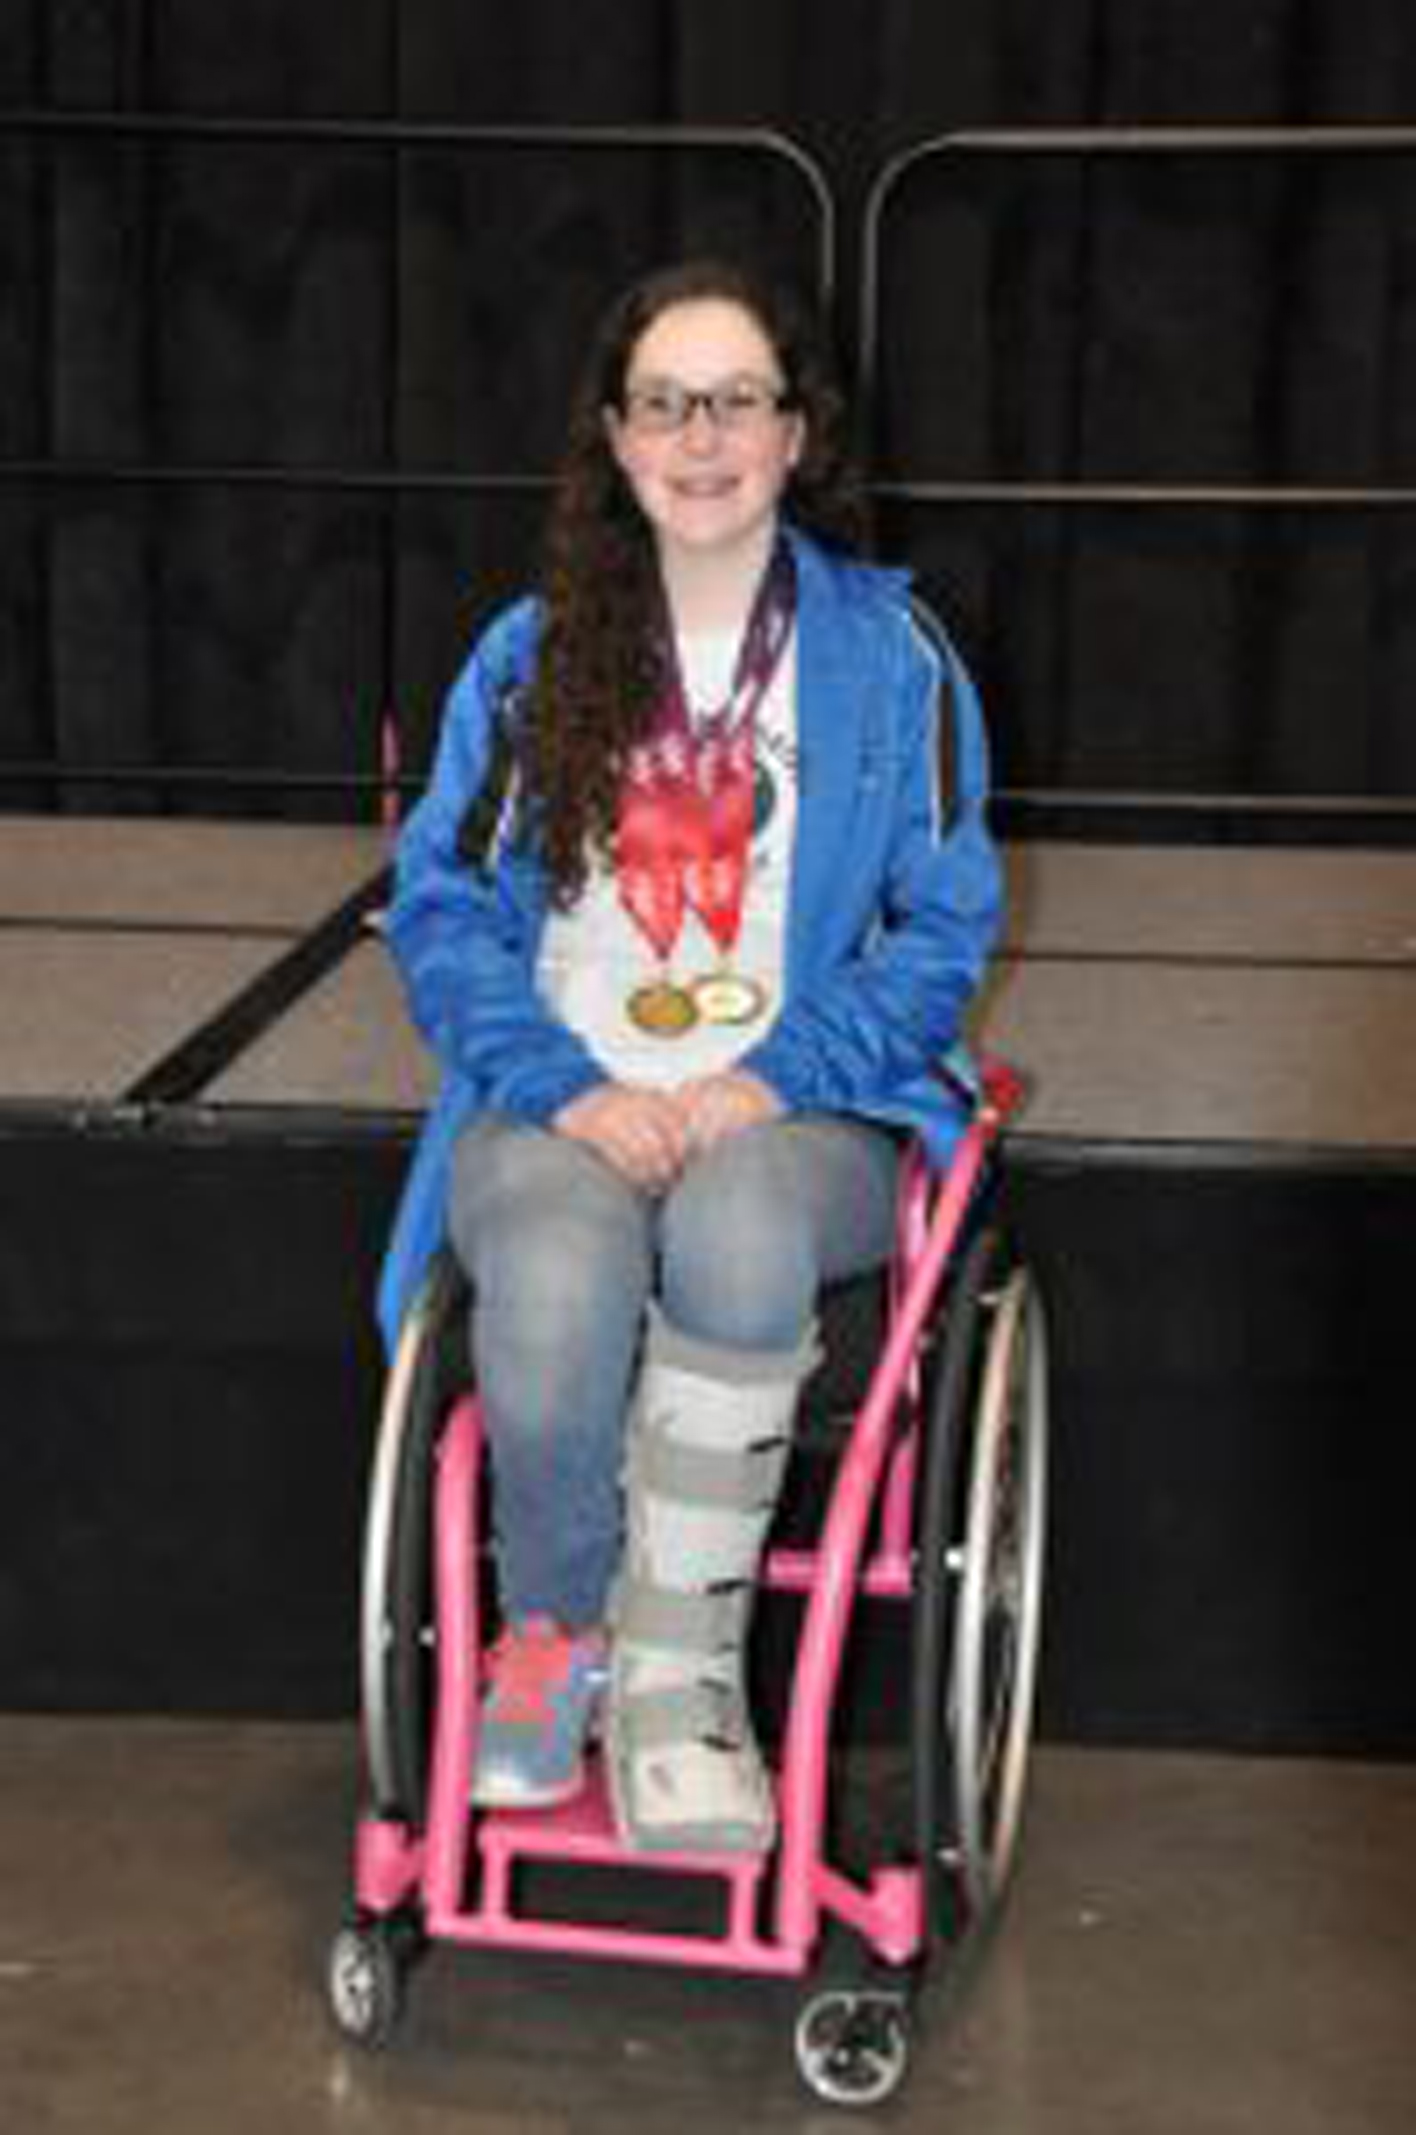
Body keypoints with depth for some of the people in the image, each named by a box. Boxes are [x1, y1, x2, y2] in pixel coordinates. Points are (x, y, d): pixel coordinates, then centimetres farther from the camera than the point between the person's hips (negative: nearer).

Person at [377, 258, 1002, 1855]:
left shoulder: (891, 656, 8)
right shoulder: (528, 654, 14)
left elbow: (944, 928, 4)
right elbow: (440, 904, 7)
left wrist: (775, 1078, -12)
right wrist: (569, 1090, -10)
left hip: (801, 1111, -1)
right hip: (562, 1103, 1)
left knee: (737, 1234, -38)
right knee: (558, 1284, -34)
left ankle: (677, 1663, -23)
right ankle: (556, 1633, -7)